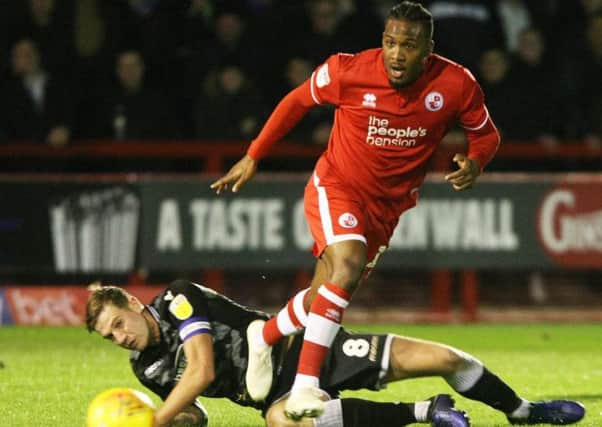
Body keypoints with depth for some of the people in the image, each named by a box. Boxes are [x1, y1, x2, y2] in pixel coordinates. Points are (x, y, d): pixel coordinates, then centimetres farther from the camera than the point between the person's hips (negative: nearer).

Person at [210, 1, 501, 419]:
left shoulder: (456, 85, -15)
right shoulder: (348, 71, -20)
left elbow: (486, 134, 2)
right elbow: (298, 101, -1)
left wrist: (474, 163, -21)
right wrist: (252, 157, 4)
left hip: (388, 205, 4)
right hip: (336, 185, -4)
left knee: (324, 300, 9)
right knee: (348, 264, -31)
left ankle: (266, 338, 42)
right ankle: (305, 385, -31)